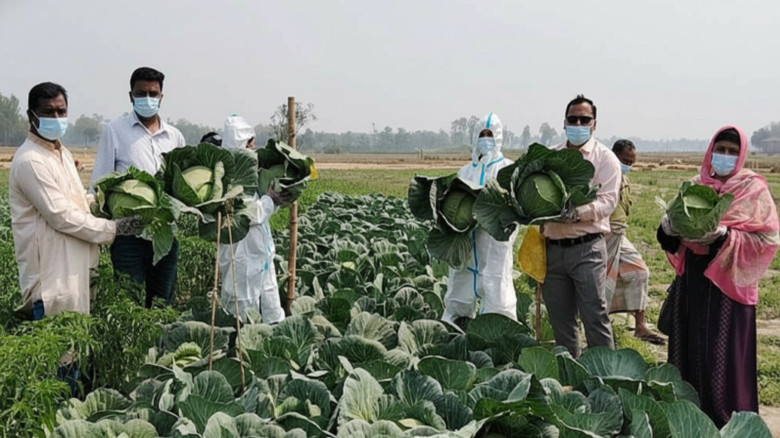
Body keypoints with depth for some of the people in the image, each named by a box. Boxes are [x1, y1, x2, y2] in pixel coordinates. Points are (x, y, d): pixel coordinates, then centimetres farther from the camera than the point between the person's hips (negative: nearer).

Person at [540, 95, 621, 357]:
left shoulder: (605, 158, 2)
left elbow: (607, 201, -8)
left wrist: (577, 212, -24)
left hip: (587, 248, -4)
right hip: (553, 248, 5)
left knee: (594, 315, -6)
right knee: (560, 318, 11)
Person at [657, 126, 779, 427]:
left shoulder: (752, 187, -3)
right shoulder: (695, 185, 10)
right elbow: (674, 233, 11)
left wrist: (725, 236, -22)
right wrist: (669, 228, -12)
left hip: (727, 281, -5)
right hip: (692, 278, 5)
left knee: (722, 356, -3)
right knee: (689, 349, 9)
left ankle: (725, 421, 9)